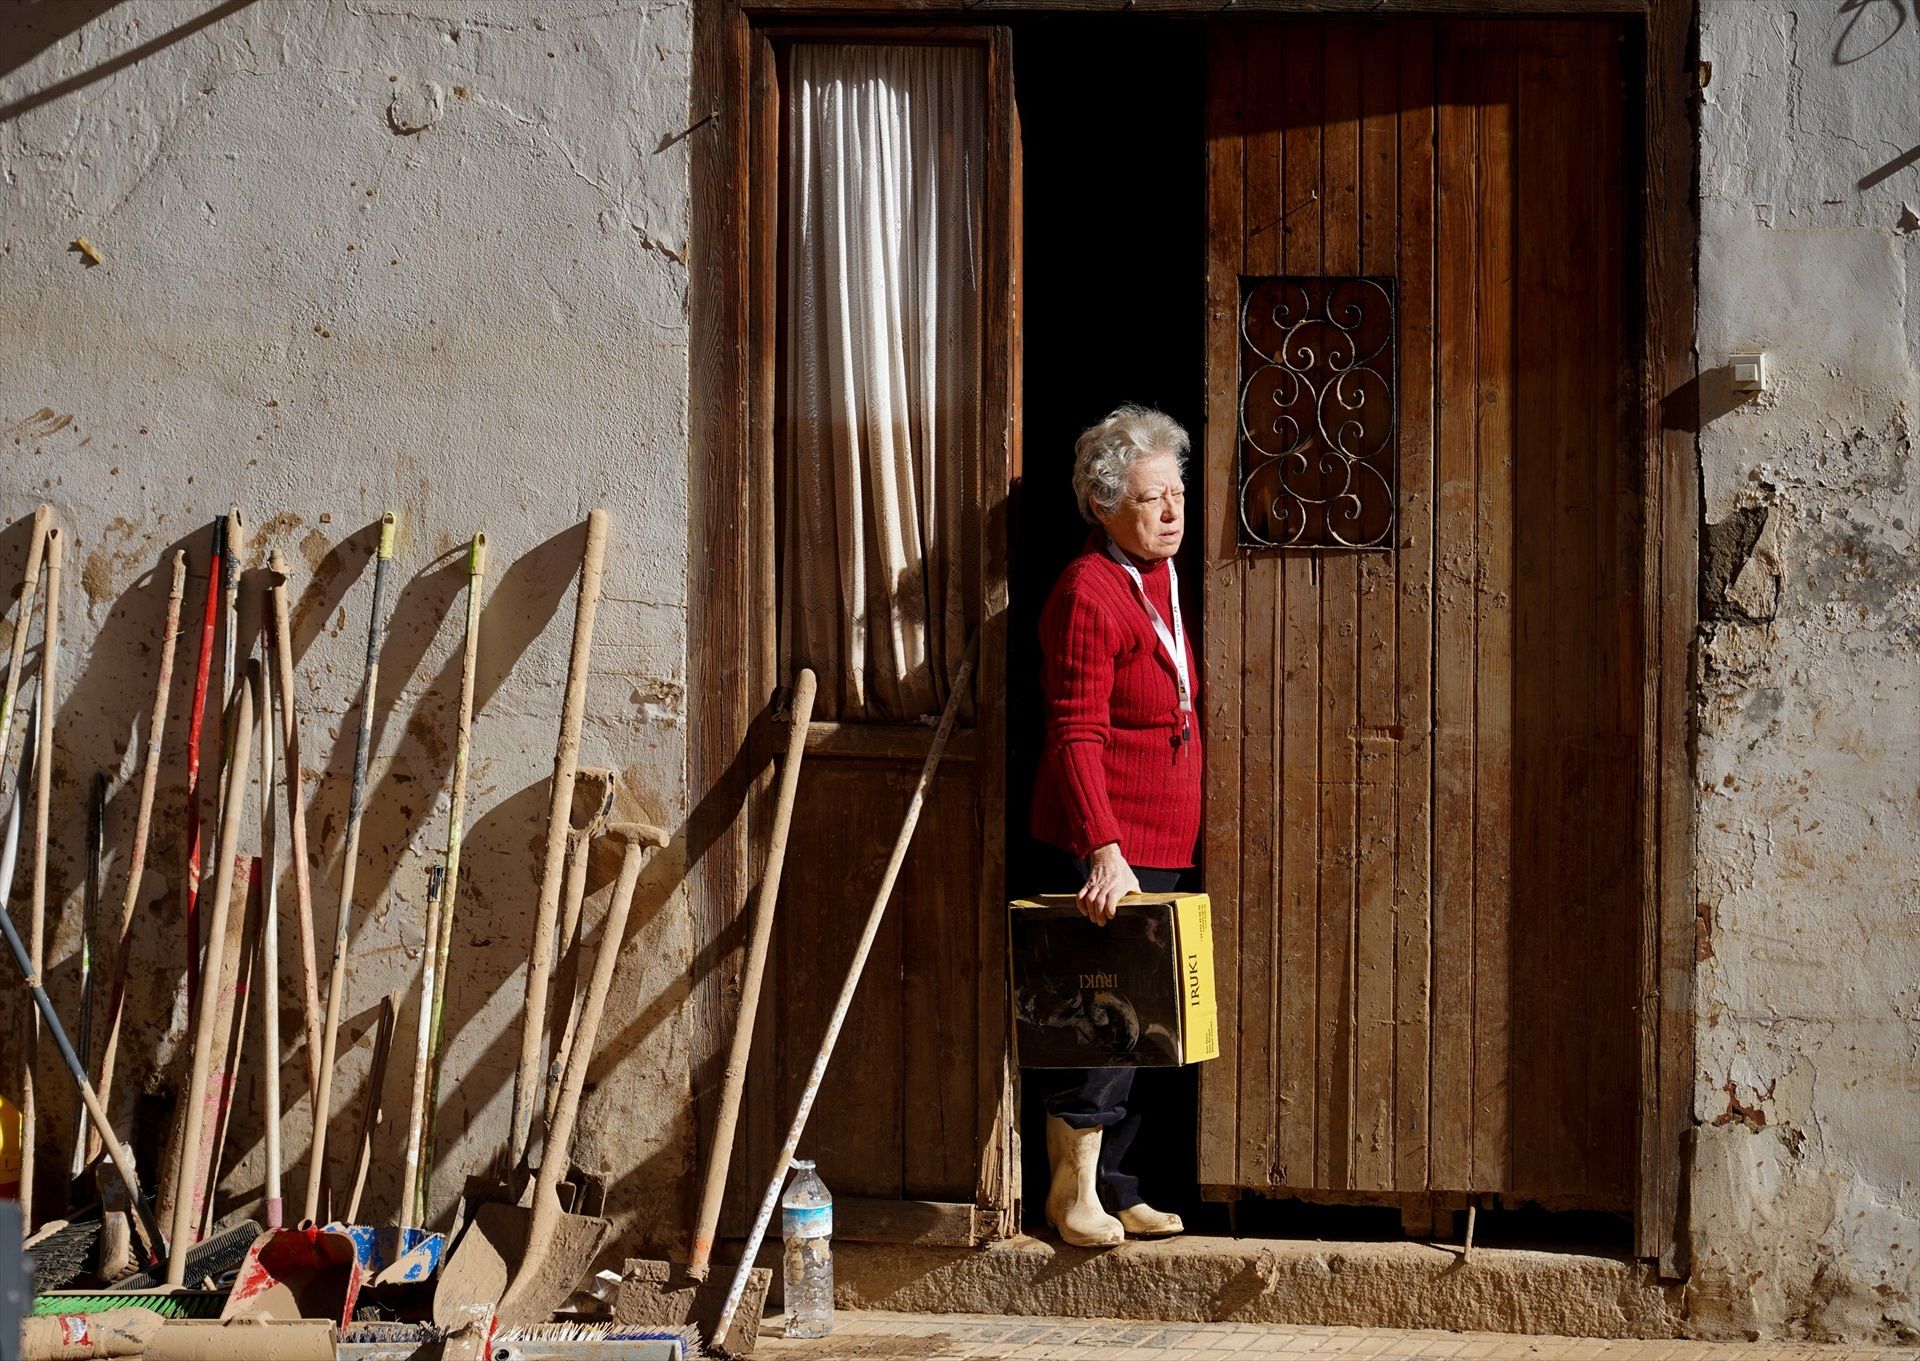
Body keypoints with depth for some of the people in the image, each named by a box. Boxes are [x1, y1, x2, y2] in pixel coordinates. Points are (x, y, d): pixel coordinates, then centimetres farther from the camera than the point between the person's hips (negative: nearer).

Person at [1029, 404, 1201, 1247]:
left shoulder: (1167, 582, 15)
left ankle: (1111, 1189, 21)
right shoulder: (1088, 593, -14)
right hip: (1104, 855, -9)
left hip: (1166, 849, 9)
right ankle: (1074, 1188, 6)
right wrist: (1105, 850, -27)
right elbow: (1076, 735, -20)